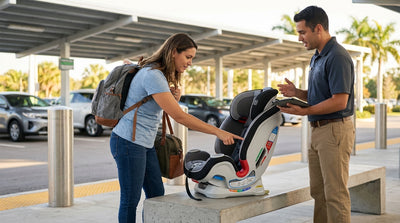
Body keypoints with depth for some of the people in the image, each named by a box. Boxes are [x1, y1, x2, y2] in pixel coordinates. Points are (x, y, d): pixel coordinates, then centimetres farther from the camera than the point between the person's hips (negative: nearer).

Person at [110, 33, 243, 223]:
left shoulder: (162, 75, 10)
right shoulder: (153, 75, -22)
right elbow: (179, 116, -26)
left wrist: (174, 99, -5)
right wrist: (218, 132, -25)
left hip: (145, 144, 10)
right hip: (129, 142, -10)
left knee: (156, 195, 12)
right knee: (131, 199, 0)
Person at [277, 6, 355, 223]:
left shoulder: (337, 57, -16)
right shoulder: (317, 57, 15)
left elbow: (339, 101, -22)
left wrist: (305, 111, -19)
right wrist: (297, 93, 4)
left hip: (335, 130, -10)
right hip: (318, 130, 10)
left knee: (335, 193, -4)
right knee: (318, 191, 15)